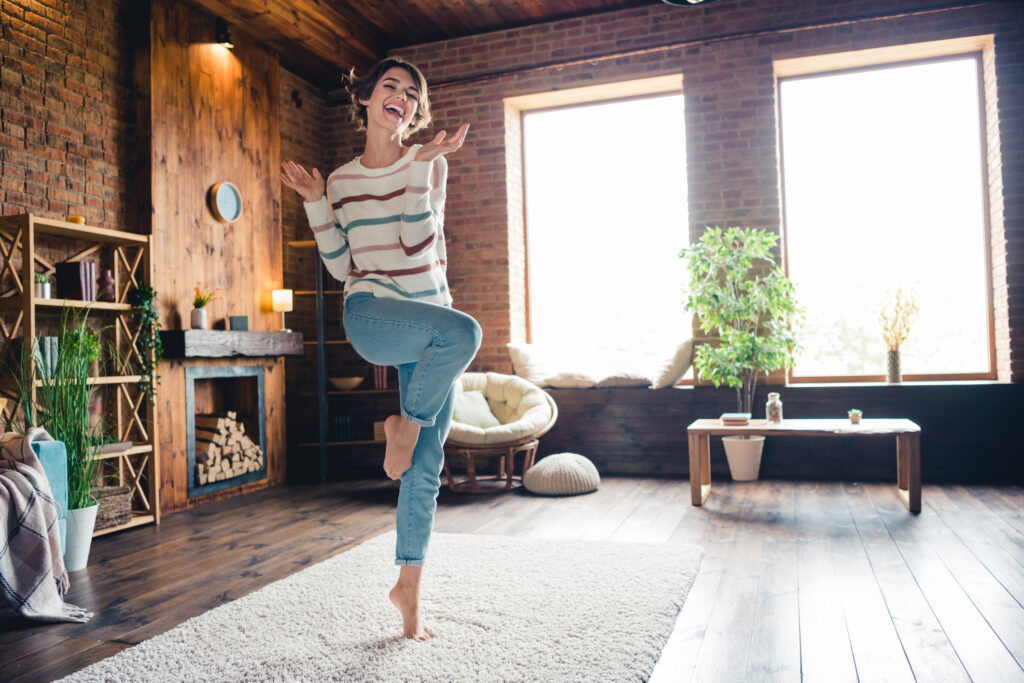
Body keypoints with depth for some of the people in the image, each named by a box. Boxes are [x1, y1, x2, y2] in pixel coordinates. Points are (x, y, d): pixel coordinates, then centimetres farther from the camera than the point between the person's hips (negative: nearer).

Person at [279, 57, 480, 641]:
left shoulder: (429, 165, 5)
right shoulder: (342, 180, 11)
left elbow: (417, 241, -11)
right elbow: (341, 266, 7)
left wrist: (423, 163, -15)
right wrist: (314, 202, 0)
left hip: (431, 319, 1)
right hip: (371, 313, -1)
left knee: (428, 466, 2)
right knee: (464, 332, -36)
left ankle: (409, 586, 18)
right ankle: (405, 423, -9)